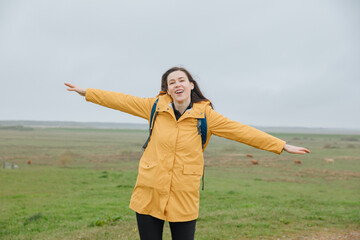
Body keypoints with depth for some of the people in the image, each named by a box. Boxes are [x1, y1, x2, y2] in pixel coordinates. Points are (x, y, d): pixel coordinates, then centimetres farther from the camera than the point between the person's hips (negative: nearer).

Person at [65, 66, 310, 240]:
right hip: (149, 192, 2)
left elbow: (242, 131, -4)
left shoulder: (205, 114, -3)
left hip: (184, 197, -1)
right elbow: (123, 101, 10)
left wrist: (282, 145, -5)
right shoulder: (156, 106, 1)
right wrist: (87, 92, 17)